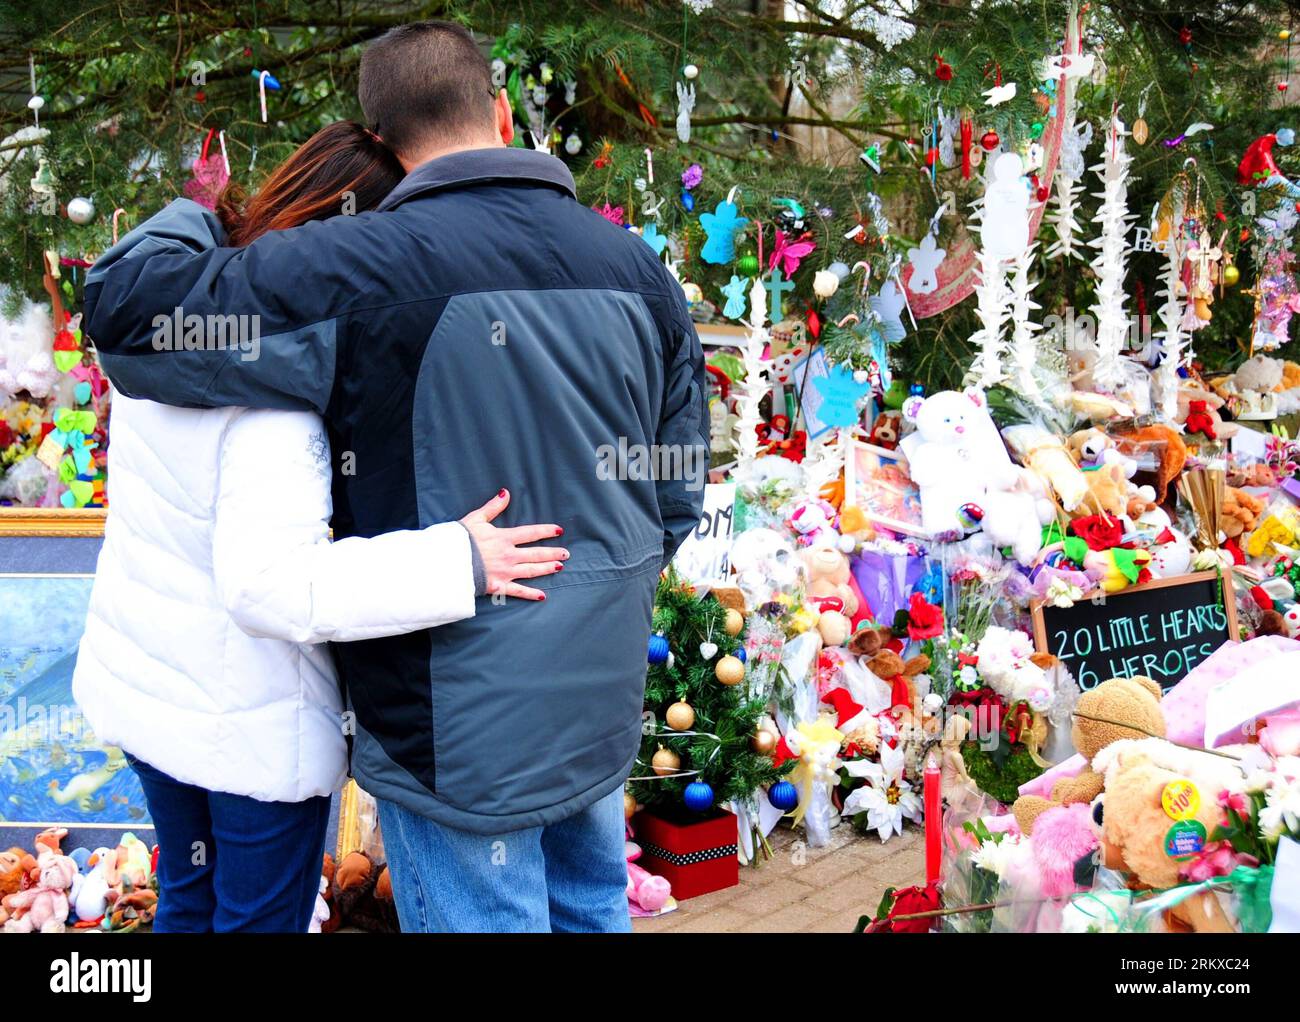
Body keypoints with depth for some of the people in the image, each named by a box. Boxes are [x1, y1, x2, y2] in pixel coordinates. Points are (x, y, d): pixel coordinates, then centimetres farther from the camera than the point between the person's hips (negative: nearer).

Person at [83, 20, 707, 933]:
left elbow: (125, 302, -15)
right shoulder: (636, 265, -1)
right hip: (604, 706, 6)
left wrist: (189, 221, 6)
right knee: (590, 904, 25)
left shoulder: (362, 270, -19)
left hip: (461, 727, -6)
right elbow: (678, 488, 5)